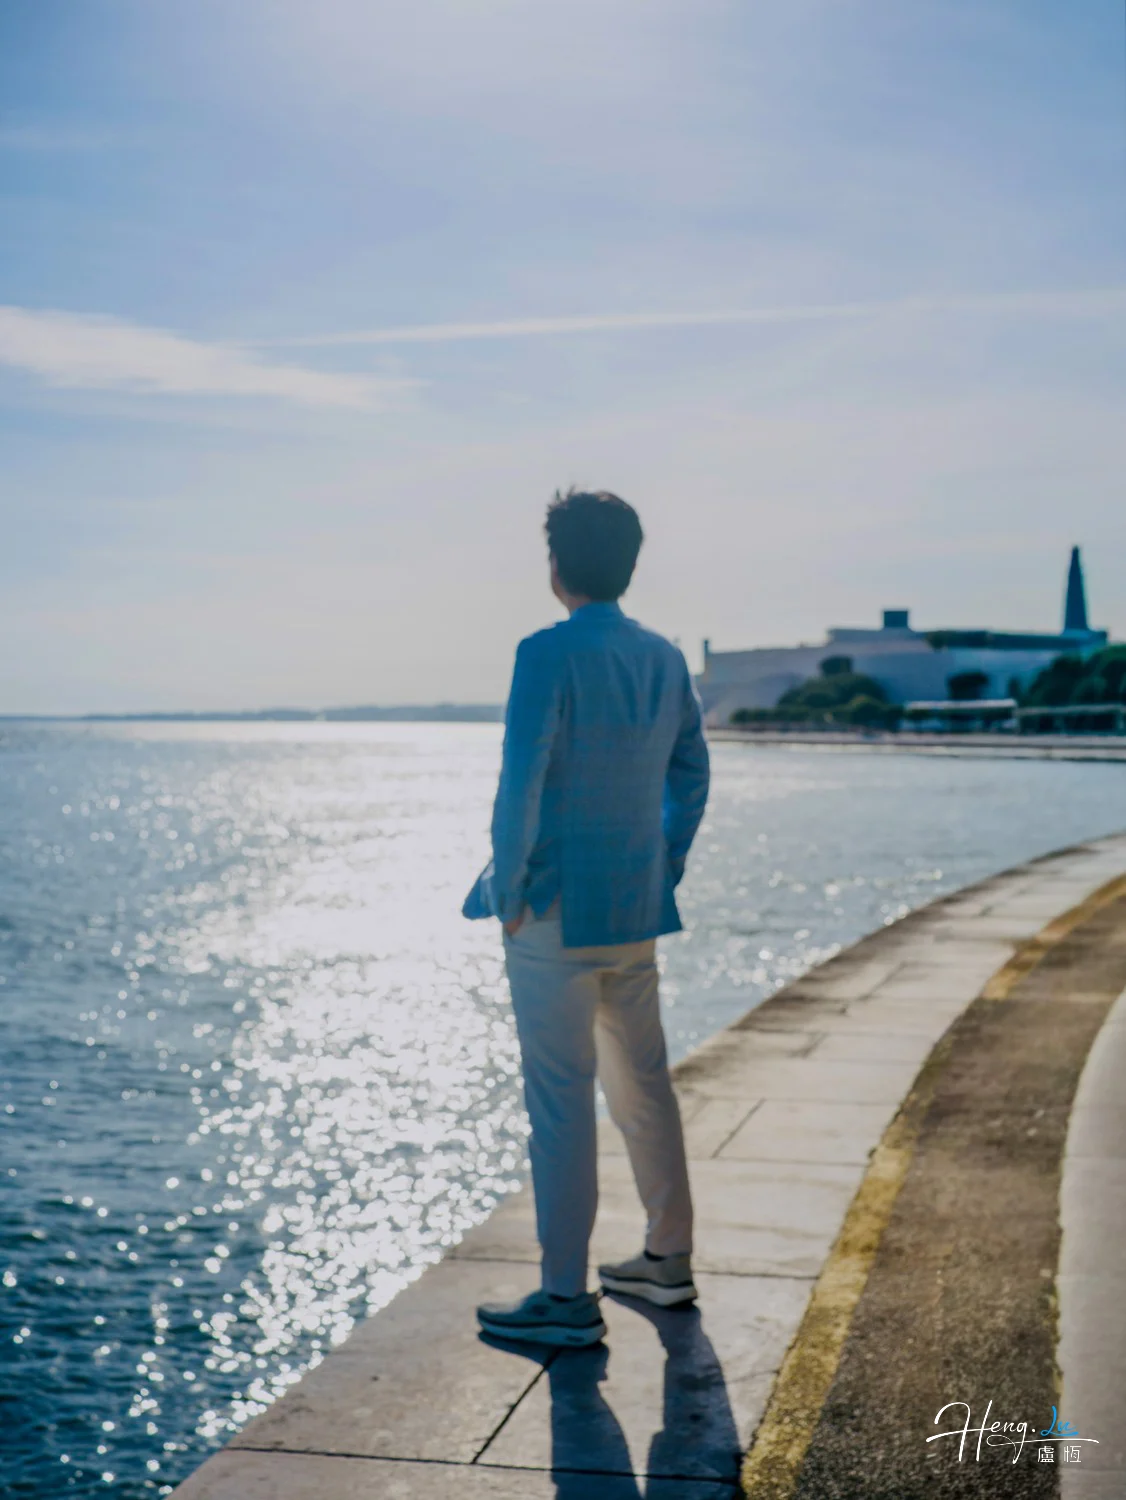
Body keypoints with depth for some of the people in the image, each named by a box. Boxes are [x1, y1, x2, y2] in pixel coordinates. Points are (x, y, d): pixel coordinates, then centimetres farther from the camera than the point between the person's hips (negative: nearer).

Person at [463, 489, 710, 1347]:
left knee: (560, 1100, -1)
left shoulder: (549, 654, -15)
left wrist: (507, 895, -10)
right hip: (637, 909, 7)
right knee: (643, 1083, 18)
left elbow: (522, 783, -19)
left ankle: (567, 1300, 6)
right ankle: (669, 1260, 30)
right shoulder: (665, 658, 7)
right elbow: (692, 776, 14)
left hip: (558, 912, -7)